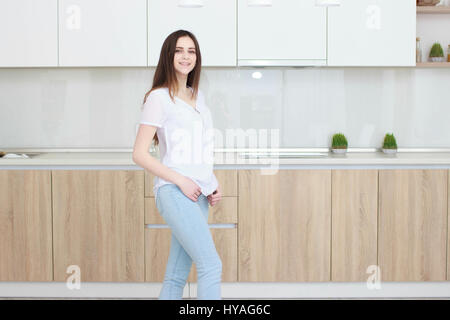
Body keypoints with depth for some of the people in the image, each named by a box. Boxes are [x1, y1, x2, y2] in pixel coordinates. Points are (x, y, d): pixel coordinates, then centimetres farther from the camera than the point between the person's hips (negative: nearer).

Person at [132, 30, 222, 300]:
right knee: (211, 265, -14)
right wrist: (181, 181, -14)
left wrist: (214, 184, 10)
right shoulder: (159, 98, -5)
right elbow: (140, 154, -8)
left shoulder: (198, 96, 17)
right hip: (175, 193, -7)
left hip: (198, 194, 7)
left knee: (177, 275, 8)